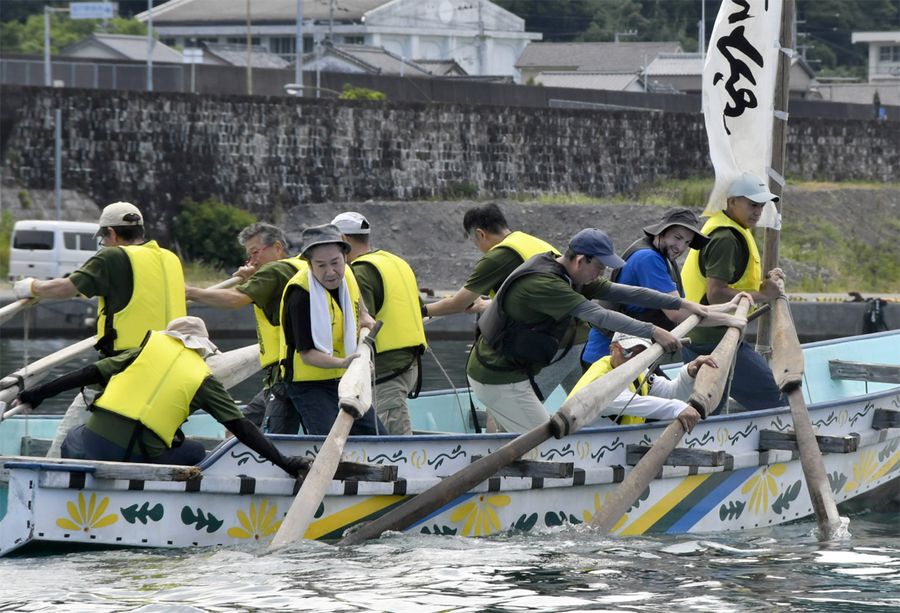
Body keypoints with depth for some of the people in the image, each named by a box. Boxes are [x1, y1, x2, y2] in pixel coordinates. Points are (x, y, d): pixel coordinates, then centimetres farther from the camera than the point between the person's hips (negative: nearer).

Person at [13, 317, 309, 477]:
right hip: (140, 459, -1)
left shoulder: (151, 348, 15)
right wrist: (284, 463, 10)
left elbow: (92, 373, 14)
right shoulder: (204, 379, 10)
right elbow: (242, 428, 6)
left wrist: (41, 392, 22)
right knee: (196, 451, 24)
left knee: (73, 437, 36)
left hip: (94, 443, 1)